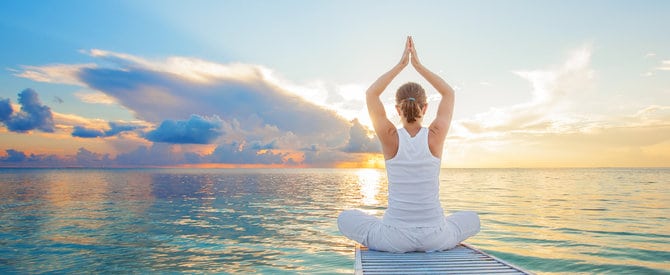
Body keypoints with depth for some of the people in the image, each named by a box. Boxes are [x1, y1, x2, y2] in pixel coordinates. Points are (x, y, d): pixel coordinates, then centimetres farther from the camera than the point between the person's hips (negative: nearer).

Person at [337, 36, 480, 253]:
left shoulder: (390, 137, -11)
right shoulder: (435, 136, -8)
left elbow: (371, 94, 5)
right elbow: (449, 93, 11)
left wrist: (401, 65, 8)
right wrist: (418, 65, 10)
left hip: (394, 238, -1)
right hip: (435, 237, 1)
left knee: (345, 218, 25)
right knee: (472, 219, 33)